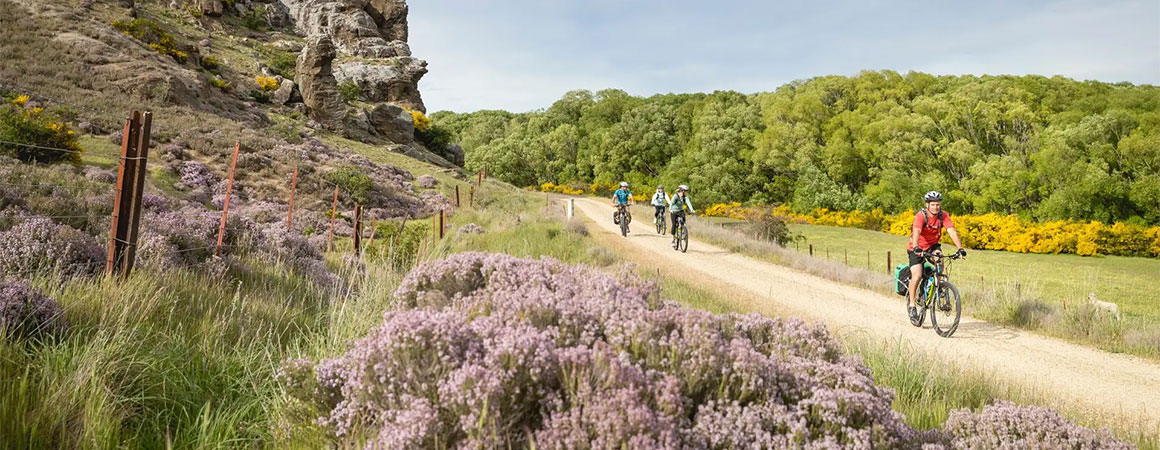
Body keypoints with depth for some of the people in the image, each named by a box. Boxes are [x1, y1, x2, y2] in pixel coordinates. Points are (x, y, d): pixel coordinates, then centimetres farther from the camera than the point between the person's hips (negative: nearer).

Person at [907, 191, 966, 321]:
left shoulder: (943, 215, -15)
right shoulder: (921, 216, -26)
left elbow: (952, 231, -25)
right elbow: (916, 232, -42)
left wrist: (960, 248, -39)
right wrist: (916, 248, -59)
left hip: (932, 245, 3)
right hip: (916, 248, -3)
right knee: (917, 275, -17)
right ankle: (911, 304, -2)